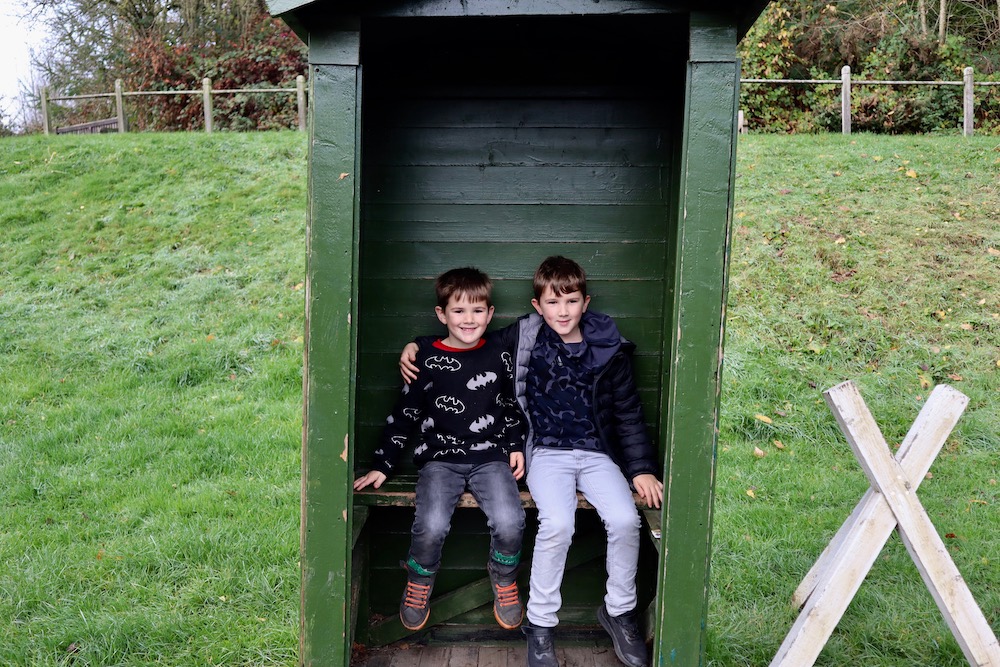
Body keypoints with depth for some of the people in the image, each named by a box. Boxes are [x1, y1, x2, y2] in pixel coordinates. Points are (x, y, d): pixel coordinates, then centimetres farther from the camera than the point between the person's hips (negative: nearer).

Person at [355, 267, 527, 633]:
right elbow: (403, 415, 8)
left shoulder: (499, 357, 7)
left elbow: (511, 406, 20)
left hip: (490, 456, 1)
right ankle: (419, 583, 10)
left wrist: (516, 446, 11)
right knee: (431, 526, -25)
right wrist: (383, 465, 6)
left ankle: (504, 580, 11)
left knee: (510, 523, -24)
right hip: (440, 457, -1)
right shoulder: (428, 360, 2)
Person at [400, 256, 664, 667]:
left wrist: (642, 469, 3)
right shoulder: (525, 336, 2)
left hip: (597, 452, 2)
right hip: (548, 452, -2)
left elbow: (628, 413, 10)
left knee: (625, 519, -22)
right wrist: (417, 345, 3)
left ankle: (619, 611, 5)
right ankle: (540, 623, -6)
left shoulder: (608, 349, 5)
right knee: (557, 524, -28)